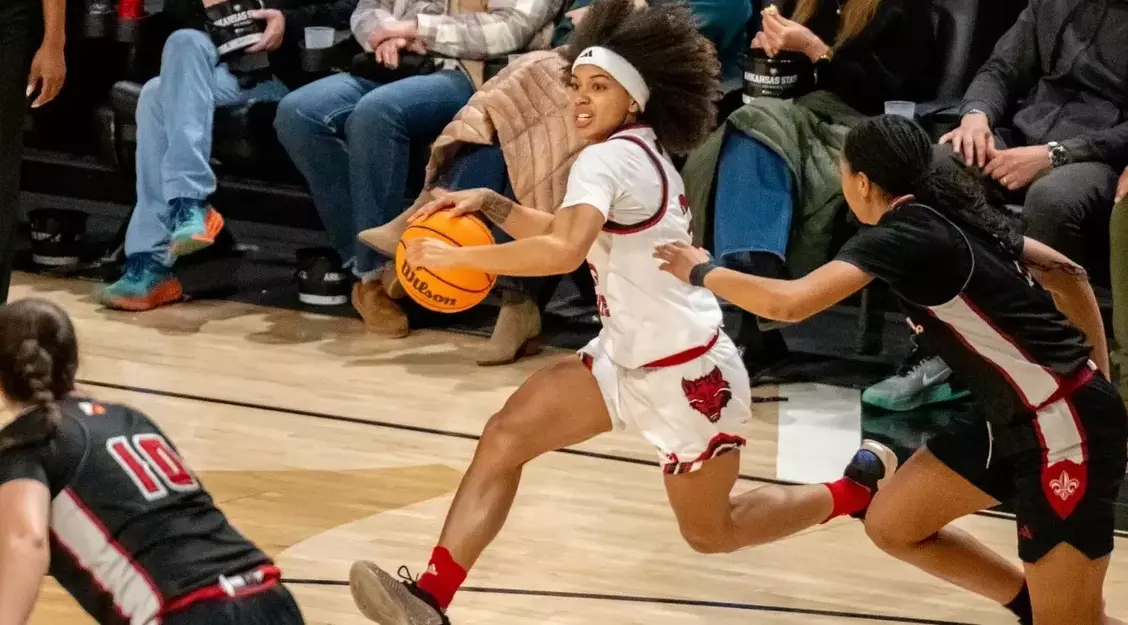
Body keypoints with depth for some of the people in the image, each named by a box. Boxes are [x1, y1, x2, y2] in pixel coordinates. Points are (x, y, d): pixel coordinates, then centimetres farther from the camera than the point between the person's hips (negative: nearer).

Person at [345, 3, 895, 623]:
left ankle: (857, 483, 29)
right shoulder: (642, 154, 7)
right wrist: (489, 204, 4)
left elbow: (564, 251, -38)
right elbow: (565, 233, 19)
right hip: (628, 358, 9)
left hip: (687, 372, -9)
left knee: (709, 533, 9)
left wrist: (458, 255, -31)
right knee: (506, 435, -8)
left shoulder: (608, 158, -20)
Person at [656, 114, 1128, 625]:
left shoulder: (903, 234, -17)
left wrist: (701, 271, -11)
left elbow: (789, 302, -28)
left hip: (1063, 428, -9)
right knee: (891, 525, 14)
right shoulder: (946, 215, 9)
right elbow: (1068, 274, 16)